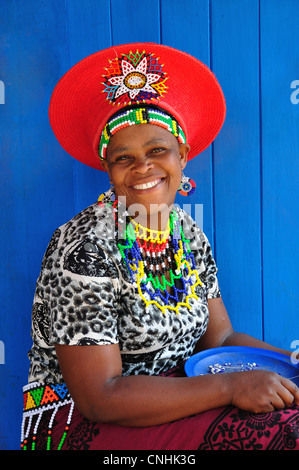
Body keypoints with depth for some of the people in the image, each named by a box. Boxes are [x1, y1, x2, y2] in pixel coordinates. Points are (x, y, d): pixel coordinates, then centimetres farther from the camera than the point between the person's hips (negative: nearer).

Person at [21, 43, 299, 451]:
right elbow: (100, 397, -21)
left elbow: (220, 337, 6)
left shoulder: (190, 236, 2)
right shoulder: (84, 250, -19)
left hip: (173, 397, 6)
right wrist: (231, 386, -25)